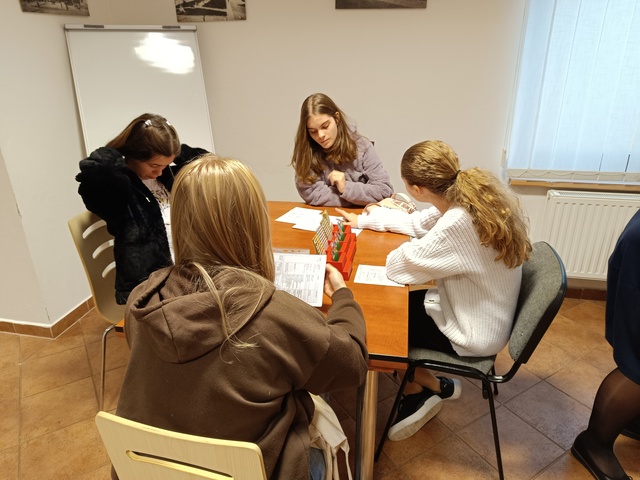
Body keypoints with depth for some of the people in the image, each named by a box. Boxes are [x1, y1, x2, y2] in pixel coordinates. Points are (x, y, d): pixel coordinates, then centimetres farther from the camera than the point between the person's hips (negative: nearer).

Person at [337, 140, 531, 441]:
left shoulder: (457, 225, -36)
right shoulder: (473, 194, -8)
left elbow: (398, 267, -27)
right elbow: (417, 223, 7)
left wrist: (414, 246, -6)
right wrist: (363, 220, 14)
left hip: (473, 335, -8)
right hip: (479, 312, 8)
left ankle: (421, 391, 25)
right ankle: (433, 387, 22)